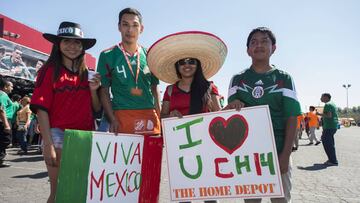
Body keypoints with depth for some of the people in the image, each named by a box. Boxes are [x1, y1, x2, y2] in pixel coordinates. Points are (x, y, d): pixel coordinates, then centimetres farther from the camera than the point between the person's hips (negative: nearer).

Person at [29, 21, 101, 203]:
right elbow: (42, 109, -7)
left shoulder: (87, 74, 10)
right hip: (59, 135, -4)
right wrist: (48, 145, -14)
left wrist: (93, 90, -7)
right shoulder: (49, 70, -1)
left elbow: (96, 110, 11)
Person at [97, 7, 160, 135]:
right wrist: (112, 120, -8)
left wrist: (159, 117, 7)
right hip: (121, 116, -2)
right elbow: (104, 90, 3)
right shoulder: (107, 56, 3)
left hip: (150, 115, 2)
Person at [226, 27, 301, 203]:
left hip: (277, 151, -1)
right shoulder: (238, 79, 6)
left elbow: (291, 118, -3)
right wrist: (232, 105, -21)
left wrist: (285, 154, -11)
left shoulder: (284, 79, 1)